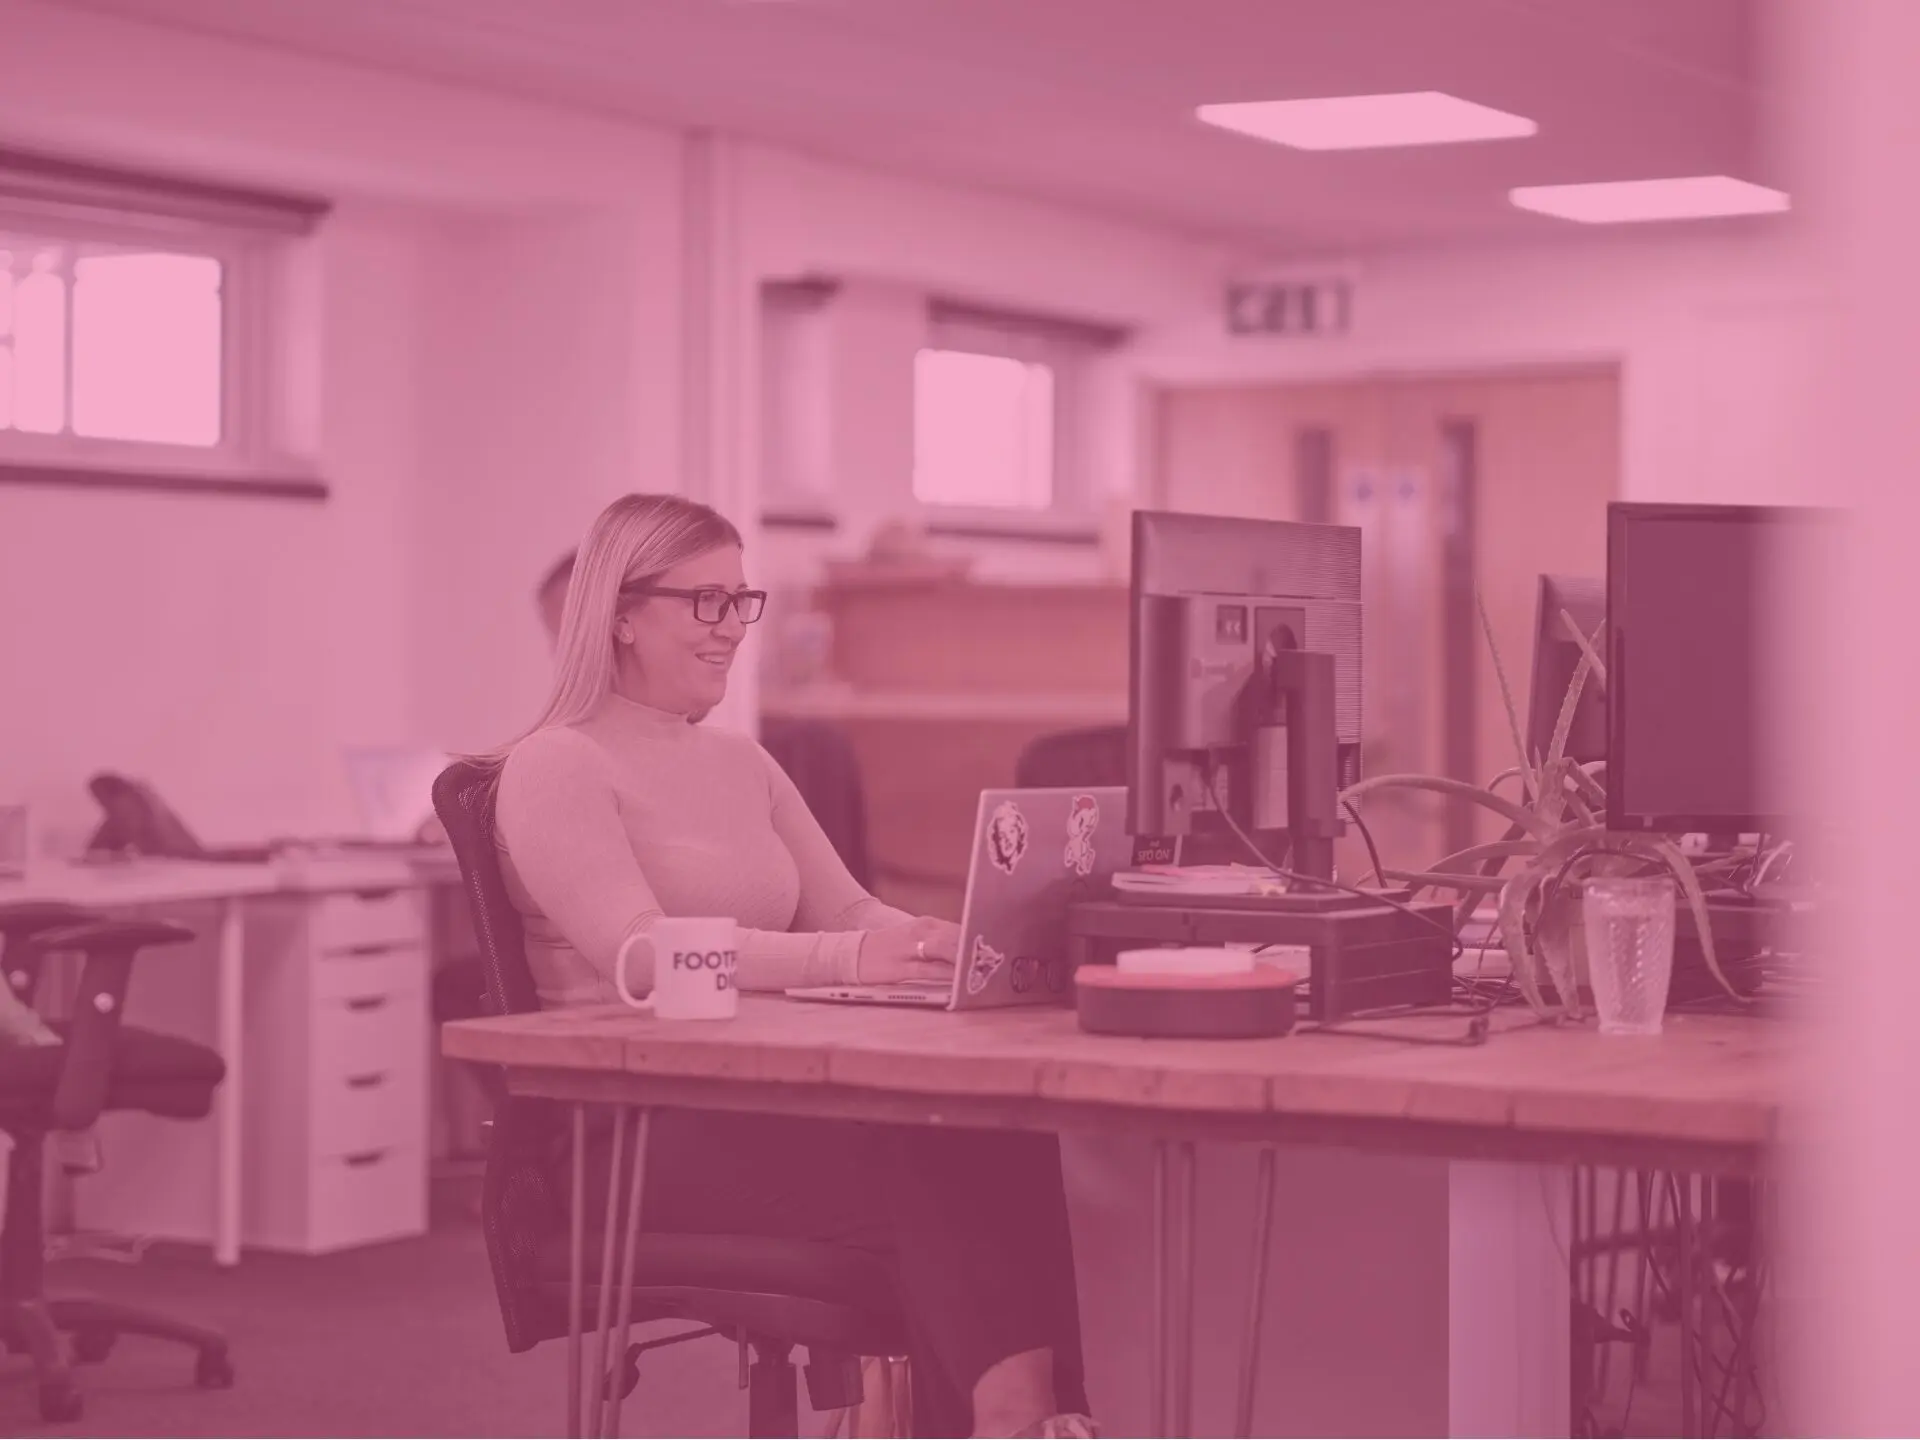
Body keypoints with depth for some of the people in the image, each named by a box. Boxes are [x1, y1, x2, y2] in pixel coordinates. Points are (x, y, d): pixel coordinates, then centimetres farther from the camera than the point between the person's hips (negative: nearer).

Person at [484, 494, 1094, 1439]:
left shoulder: (742, 765, 20)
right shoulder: (554, 769, -5)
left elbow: (848, 914, 12)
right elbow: (643, 954, -21)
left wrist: (951, 949, -13)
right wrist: (849, 961, -34)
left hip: (765, 1101, 7)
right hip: (633, 1130, -7)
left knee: (1002, 1138, -26)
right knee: (934, 1168, -32)